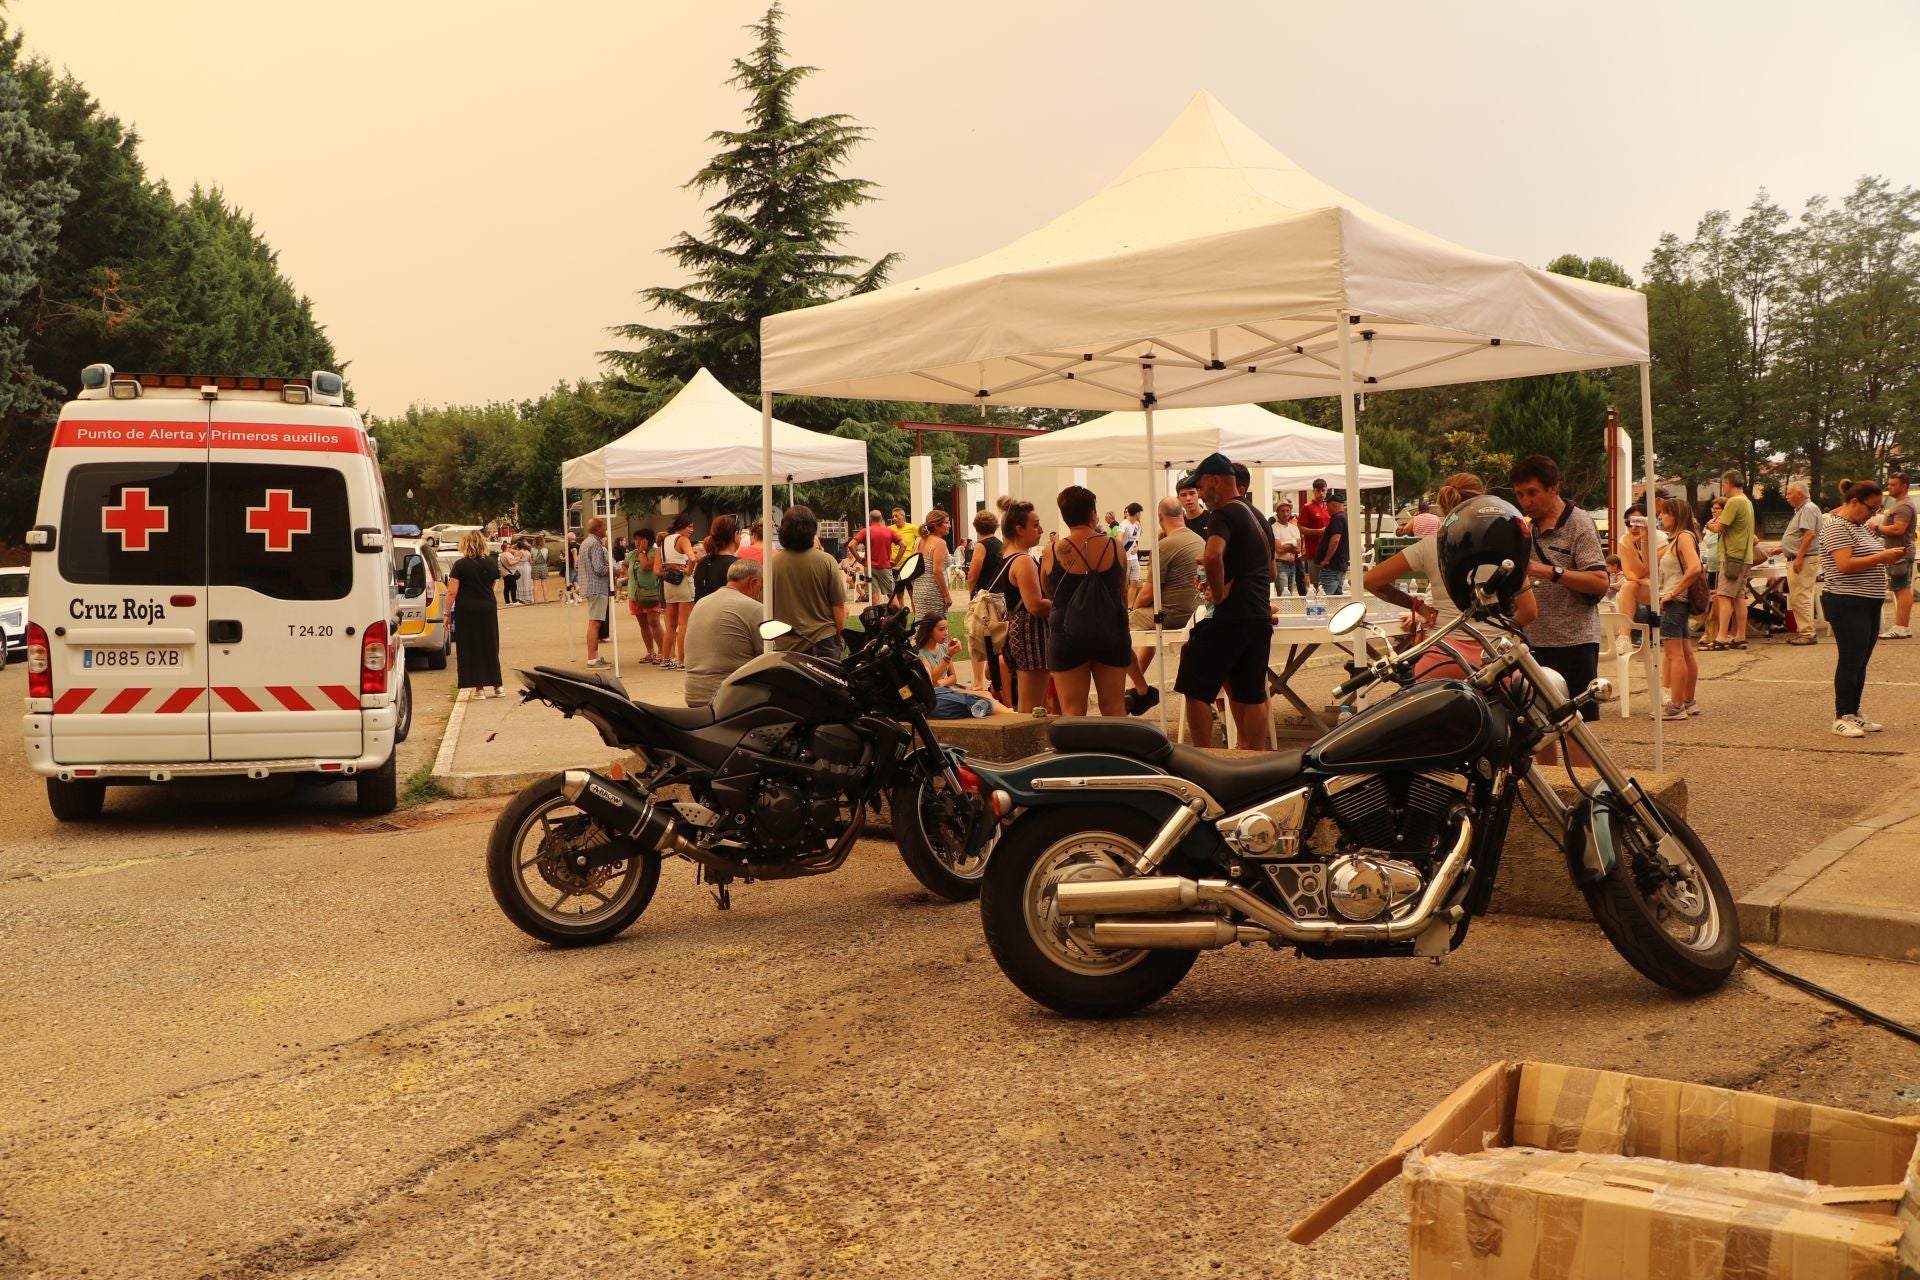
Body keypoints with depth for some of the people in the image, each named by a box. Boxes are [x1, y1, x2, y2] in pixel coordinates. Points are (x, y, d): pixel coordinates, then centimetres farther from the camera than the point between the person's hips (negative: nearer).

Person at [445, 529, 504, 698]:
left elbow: (452, 592, -12)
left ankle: (479, 687, 1)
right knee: (490, 647, 12)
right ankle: (496, 686, 13)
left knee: (471, 649, 3)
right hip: (488, 609, 4)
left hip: (466, 611, -4)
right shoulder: (490, 564, 2)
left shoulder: (460, 565, -10)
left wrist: (447, 613, -5)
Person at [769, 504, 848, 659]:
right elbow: (839, 606, -5)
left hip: (786, 644, 1)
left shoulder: (772, 563, -6)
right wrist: (839, 635, 10)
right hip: (823, 641, -1)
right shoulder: (826, 561, -9)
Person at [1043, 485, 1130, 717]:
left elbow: (1049, 595, 4)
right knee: (1113, 707, 11)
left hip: (1068, 636, -1)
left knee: (1072, 710, 4)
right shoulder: (1114, 546, -5)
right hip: (1110, 634, 2)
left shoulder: (1052, 553, -7)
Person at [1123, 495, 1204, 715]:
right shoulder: (1199, 541, 7)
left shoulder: (1165, 545, -19)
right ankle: (1135, 688, 36)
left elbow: (1148, 594, -17)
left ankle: (1143, 690, 8)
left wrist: (1134, 608, 4)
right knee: (1148, 626, 34)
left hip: (1173, 615, -9)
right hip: (1193, 612, 9)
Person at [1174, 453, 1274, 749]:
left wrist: (1218, 593, -18)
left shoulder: (1224, 515, -11)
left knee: (1196, 691, -1)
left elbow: (1213, 556, -32)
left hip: (1229, 618, -9)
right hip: (1260, 617, 9)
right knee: (1252, 696, 11)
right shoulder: (1257, 517, 19)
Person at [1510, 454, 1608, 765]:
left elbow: (1599, 582, -19)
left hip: (1573, 640, -7)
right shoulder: (1526, 529, 14)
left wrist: (1550, 572, -26)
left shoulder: (1579, 524, -8)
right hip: (1534, 640, 7)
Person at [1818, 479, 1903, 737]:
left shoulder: (1860, 526, 16)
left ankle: (1854, 713, 20)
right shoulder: (1836, 526, -14)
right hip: (1848, 604, -9)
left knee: (1861, 661, 12)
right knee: (1850, 661, -6)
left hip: (1869, 604, 9)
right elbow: (1846, 565, -24)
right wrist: (1881, 557, -19)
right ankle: (1842, 718, 0)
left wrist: (1890, 555, 7)